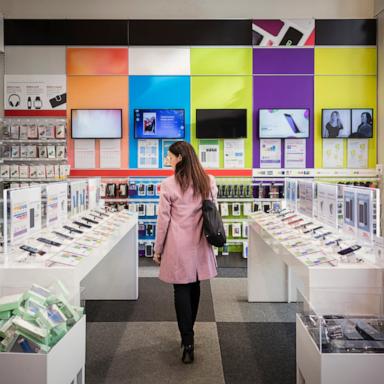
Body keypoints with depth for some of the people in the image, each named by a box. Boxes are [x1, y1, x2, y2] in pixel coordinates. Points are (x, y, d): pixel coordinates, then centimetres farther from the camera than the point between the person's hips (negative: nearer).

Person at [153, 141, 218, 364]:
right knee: (194, 287, 16)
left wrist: (158, 249, 2)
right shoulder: (209, 182, 2)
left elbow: (163, 220, -8)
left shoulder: (169, 185, -11)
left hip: (178, 246, -4)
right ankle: (188, 334, 32)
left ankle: (188, 342, 2)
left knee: (182, 290, 3)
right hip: (199, 244, 4)